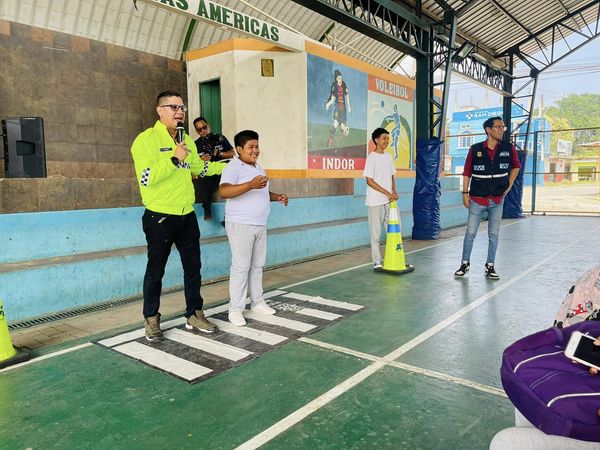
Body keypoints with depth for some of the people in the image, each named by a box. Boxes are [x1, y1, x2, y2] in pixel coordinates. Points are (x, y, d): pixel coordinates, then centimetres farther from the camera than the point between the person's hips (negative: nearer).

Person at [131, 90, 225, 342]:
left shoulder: (187, 140, 13)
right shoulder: (146, 139, -11)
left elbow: (199, 168, 28)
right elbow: (146, 177, -22)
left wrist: (228, 166, 29)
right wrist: (174, 159, -22)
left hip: (187, 216, 7)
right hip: (160, 217, -7)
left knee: (193, 267, 12)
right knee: (156, 271, 6)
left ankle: (194, 315, 26)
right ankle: (151, 319, 24)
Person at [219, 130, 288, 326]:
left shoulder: (258, 168, 18)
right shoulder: (233, 167, -11)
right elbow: (223, 191, -27)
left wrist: (276, 196, 11)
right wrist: (251, 185, -37)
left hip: (260, 225, 8)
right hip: (240, 225, -8)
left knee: (257, 265, 13)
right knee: (241, 267, -5)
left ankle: (257, 302, 24)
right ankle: (235, 309, 4)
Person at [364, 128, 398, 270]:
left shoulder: (388, 156, 10)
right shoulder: (371, 158, -10)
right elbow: (369, 181, -14)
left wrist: (394, 191, -1)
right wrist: (387, 193, -15)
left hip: (389, 200, 7)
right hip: (376, 201, -6)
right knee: (376, 231, 0)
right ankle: (376, 261, 9)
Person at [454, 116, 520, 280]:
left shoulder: (508, 148, -1)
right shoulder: (475, 149, -6)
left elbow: (515, 166, 16)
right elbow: (467, 172, -1)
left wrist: (509, 186, 10)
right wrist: (465, 193, -5)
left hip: (497, 200, 2)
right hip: (477, 199, -2)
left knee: (494, 234, 9)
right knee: (470, 233, 2)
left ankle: (490, 267, 20)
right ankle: (465, 264, 17)